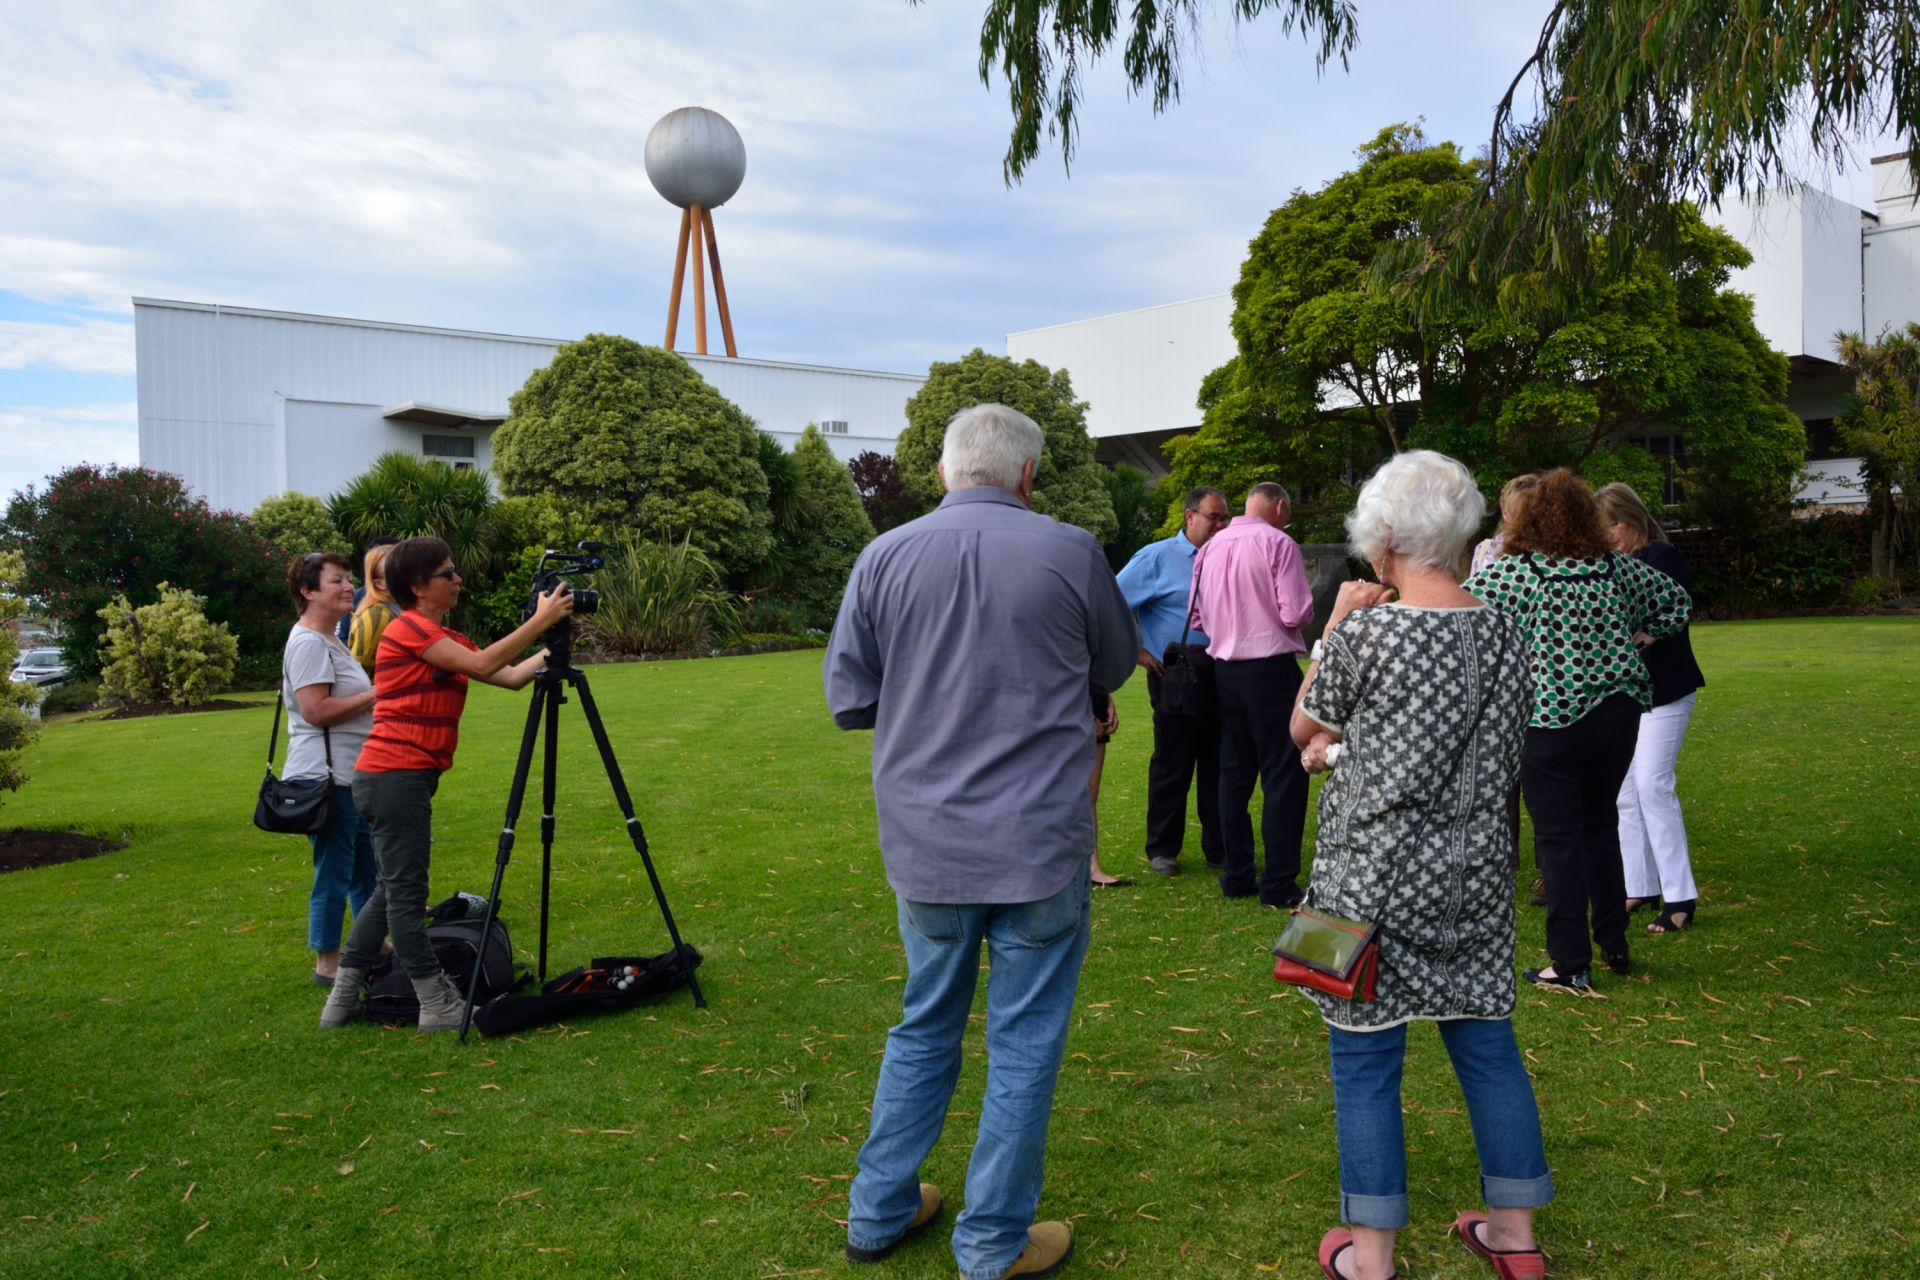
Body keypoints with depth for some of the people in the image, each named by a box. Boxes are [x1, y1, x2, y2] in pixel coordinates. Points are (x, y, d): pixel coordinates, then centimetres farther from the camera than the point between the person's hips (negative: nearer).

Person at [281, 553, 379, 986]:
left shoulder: (330, 640, 17)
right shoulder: (308, 641, -15)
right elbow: (314, 710, -23)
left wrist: (375, 697, 11)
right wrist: (373, 696, -17)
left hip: (349, 775, 11)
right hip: (325, 777, -11)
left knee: (366, 865, 18)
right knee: (334, 873, -2)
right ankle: (327, 963, 9)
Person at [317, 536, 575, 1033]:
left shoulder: (442, 636, 16)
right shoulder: (410, 628, -10)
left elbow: (510, 676, 10)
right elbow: (481, 664, -21)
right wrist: (539, 621, -18)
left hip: (406, 777, 10)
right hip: (394, 775, -10)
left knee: (393, 889, 15)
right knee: (406, 891, -2)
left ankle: (343, 1000, 23)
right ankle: (438, 1006, 3)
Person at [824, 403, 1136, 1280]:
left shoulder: (885, 558, -3)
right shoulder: (1068, 552, -8)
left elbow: (847, 699, 2)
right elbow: (1116, 666, 9)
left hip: (925, 845, 3)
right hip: (1040, 844, -3)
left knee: (924, 1028, 20)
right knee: (1024, 1043, 10)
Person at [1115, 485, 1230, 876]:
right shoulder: (1157, 558, -1)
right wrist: (1138, 652, -5)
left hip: (1218, 677, 5)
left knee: (1218, 765, 7)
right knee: (1172, 765, 2)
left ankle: (1219, 850, 16)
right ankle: (1162, 850, 14)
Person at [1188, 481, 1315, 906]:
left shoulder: (1210, 548, 8)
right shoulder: (1278, 544, -9)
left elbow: (1198, 616, 13)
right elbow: (1296, 613, -15)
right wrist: (1305, 610, 7)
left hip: (1225, 667, 6)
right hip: (1271, 665, -6)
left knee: (1234, 772, 13)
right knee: (1284, 772, 0)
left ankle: (1235, 875, 18)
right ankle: (1279, 883, 0)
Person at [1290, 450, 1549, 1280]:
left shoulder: (1366, 632, -16)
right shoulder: (1501, 633, 1)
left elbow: (1304, 726, -1)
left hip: (1373, 874, -6)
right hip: (1472, 872, 6)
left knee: (1364, 1057, 6)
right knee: (1485, 1042, 17)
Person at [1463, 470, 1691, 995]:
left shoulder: (1511, 572, -11)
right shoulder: (1618, 568, 5)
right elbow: (1677, 601, 17)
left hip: (1551, 722, -5)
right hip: (1620, 712, 5)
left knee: (1559, 838, 2)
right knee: (1601, 824, 20)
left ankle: (1572, 967, 6)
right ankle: (1614, 945, 29)